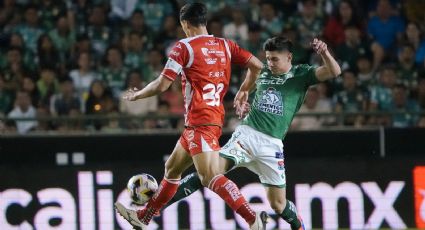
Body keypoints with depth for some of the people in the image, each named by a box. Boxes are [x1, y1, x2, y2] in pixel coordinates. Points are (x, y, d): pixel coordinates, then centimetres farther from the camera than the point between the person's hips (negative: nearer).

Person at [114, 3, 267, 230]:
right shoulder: (225, 45, 10)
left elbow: (162, 85, -9)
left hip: (200, 121, -9)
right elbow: (256, 65, 8)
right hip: (215, 116, 9)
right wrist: (243, 91, 25)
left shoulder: (184, 47, -8)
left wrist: (136, 95, 9)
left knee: (210, 177, -19)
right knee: (172, 169, 20)